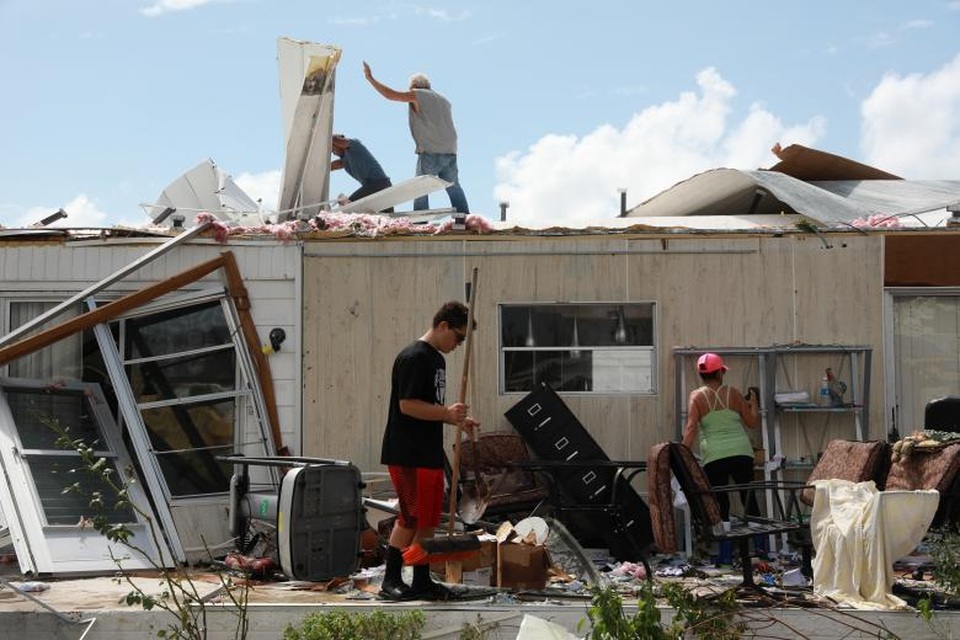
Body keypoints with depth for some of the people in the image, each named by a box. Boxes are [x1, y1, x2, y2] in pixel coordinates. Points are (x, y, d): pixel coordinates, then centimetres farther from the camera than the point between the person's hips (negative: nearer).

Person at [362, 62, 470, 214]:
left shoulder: (417, 95, 1)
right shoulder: (444, 101, 21)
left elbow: (390, 94, -2)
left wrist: (370, 78, 5)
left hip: (430, 152, -6)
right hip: (450, 152, 6)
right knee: (454, 188, 12)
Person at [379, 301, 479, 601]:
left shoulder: (436, 359, 18)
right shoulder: (413, 358, -14)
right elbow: (407, 405, -20)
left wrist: (458, 420, 12)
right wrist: (447, 413, -24)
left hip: (430, 453, 10)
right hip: (407, 455, -10)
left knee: (428, 519, 11)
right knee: (410, 518, -7)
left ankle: (422, 581, 17)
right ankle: (391, 581, 1)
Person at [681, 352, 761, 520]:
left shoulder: (697, 396, 0)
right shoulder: (733, 393, 5)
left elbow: (691, 428, -10)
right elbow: (753, 423, 11)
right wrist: (754, 403, 28)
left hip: (714, 457, -1)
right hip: (741, 452, 1)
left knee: (720, 501, 4)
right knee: (749, 496, 10)